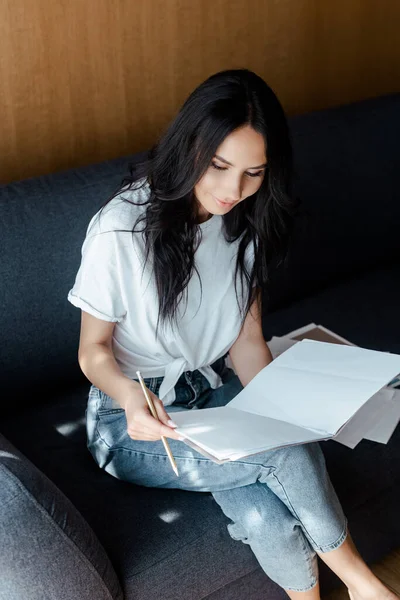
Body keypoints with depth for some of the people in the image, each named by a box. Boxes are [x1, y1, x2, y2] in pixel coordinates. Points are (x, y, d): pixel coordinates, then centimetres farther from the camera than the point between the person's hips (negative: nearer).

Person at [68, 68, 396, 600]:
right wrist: (130, 396, -32)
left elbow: (247, 338, 1)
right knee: (291, 455, -26)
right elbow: (94, 349, -10)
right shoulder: (121, 229, -20)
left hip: (215, 389, 5)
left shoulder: (247, 222, -2)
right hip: (134, 418, -4)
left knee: (268, 519, -25)